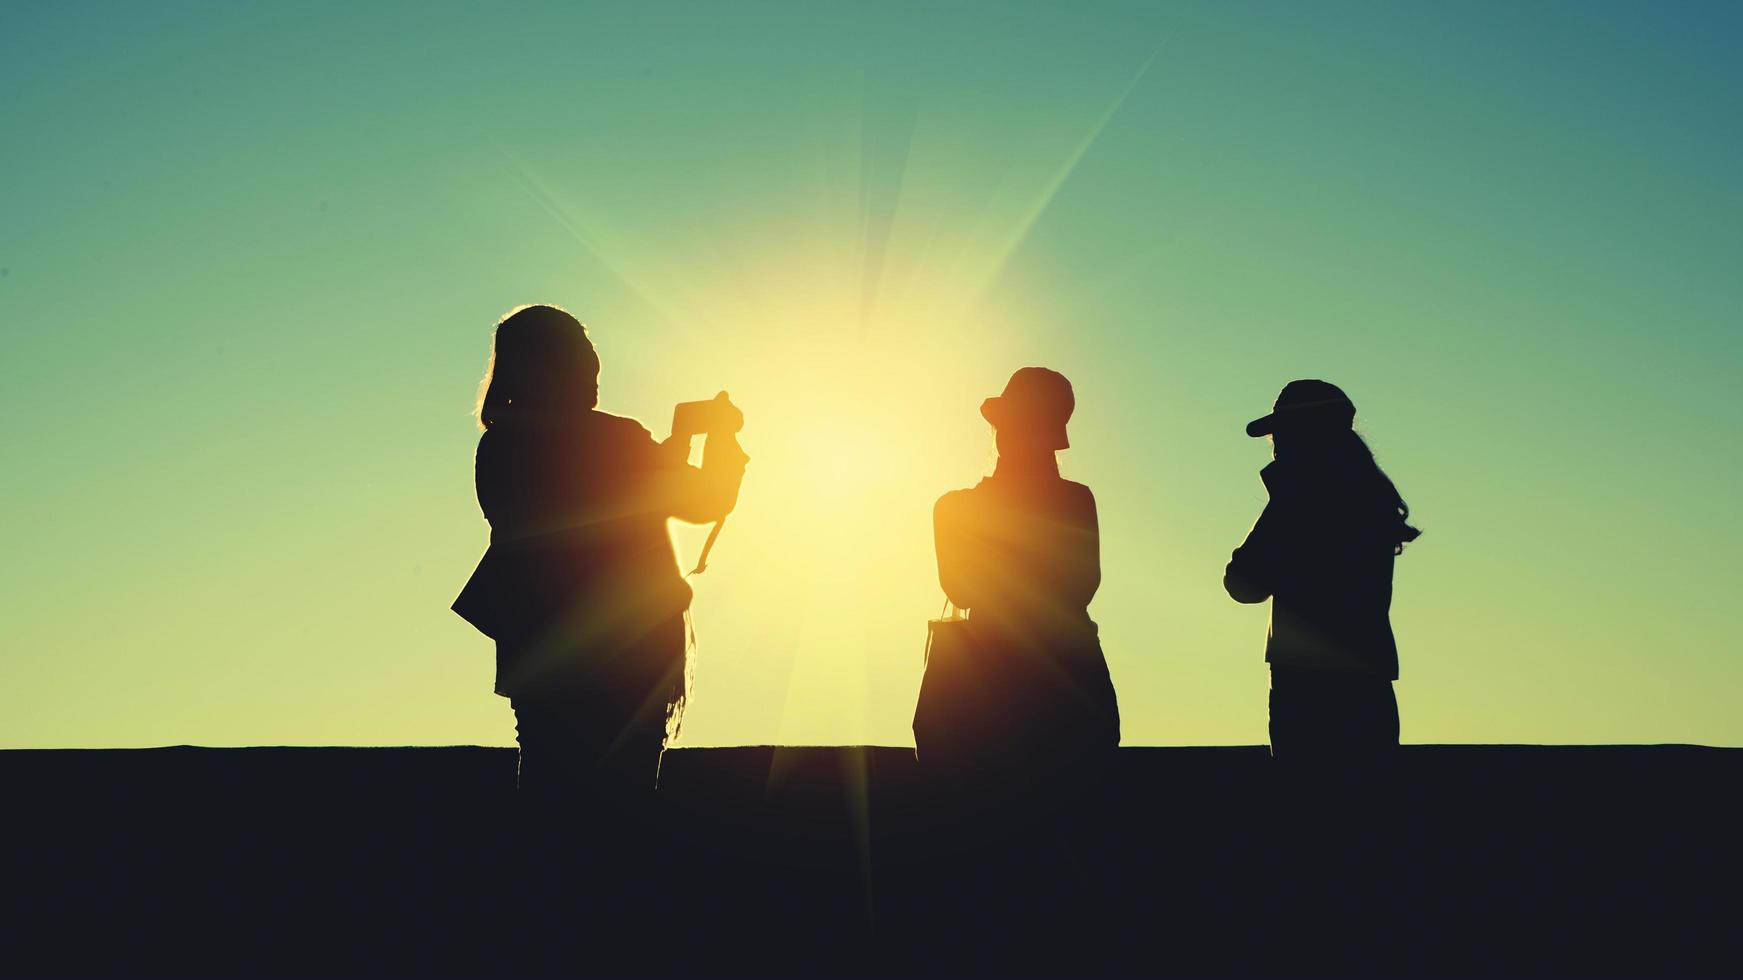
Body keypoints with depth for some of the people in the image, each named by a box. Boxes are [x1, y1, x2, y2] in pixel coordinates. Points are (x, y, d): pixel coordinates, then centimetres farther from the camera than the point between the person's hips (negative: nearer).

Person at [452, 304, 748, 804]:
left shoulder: (498, 450, 3)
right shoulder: (615, 440, -14)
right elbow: (706, 500, -3)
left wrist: (667, 456, 19)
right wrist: (724, 437, 15)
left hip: (538, 657, 5)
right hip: (629, 654, -5)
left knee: (547, 791, 12)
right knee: (616, 796, 2)